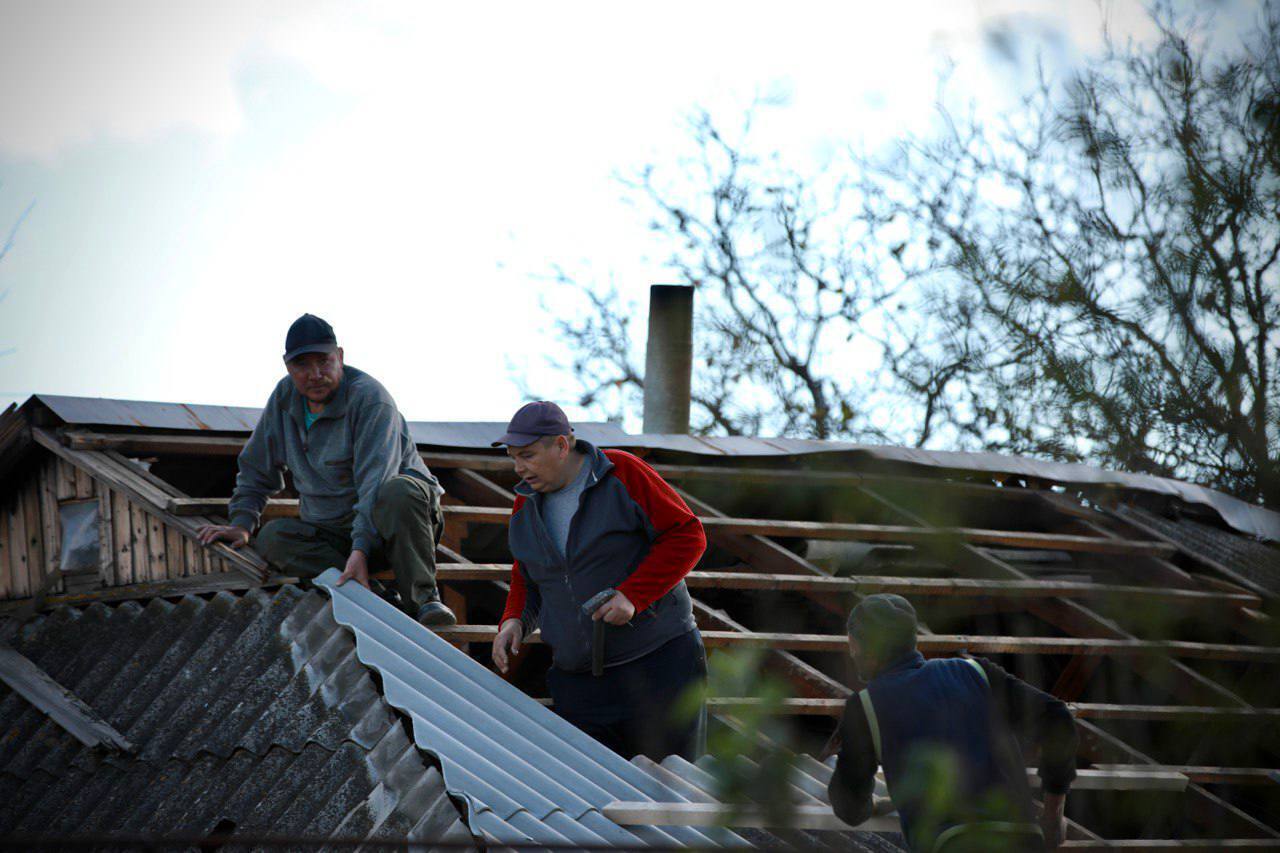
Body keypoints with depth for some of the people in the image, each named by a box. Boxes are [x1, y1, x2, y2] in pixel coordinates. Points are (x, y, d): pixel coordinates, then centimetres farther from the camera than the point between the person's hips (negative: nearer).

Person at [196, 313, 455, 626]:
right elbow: (257, 468, 16)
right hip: (328, 529, 6)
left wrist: (361, 548, -41)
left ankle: (424, 600, -32)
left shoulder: (369, 398, -19)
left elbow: (375, 482, -30)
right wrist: (241, 523, 2)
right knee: (271, 538, -22)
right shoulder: (284, 397, 3)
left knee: (399, 493, -38)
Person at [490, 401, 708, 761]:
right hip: (578, 684, 5)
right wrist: (514, 620, 2)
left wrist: (632, 596, -18)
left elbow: (688, 536, -9)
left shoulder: (623, 474, -8)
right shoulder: (526, 505, 10)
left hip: (658, 665, -5)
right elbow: (526, 579, 24)